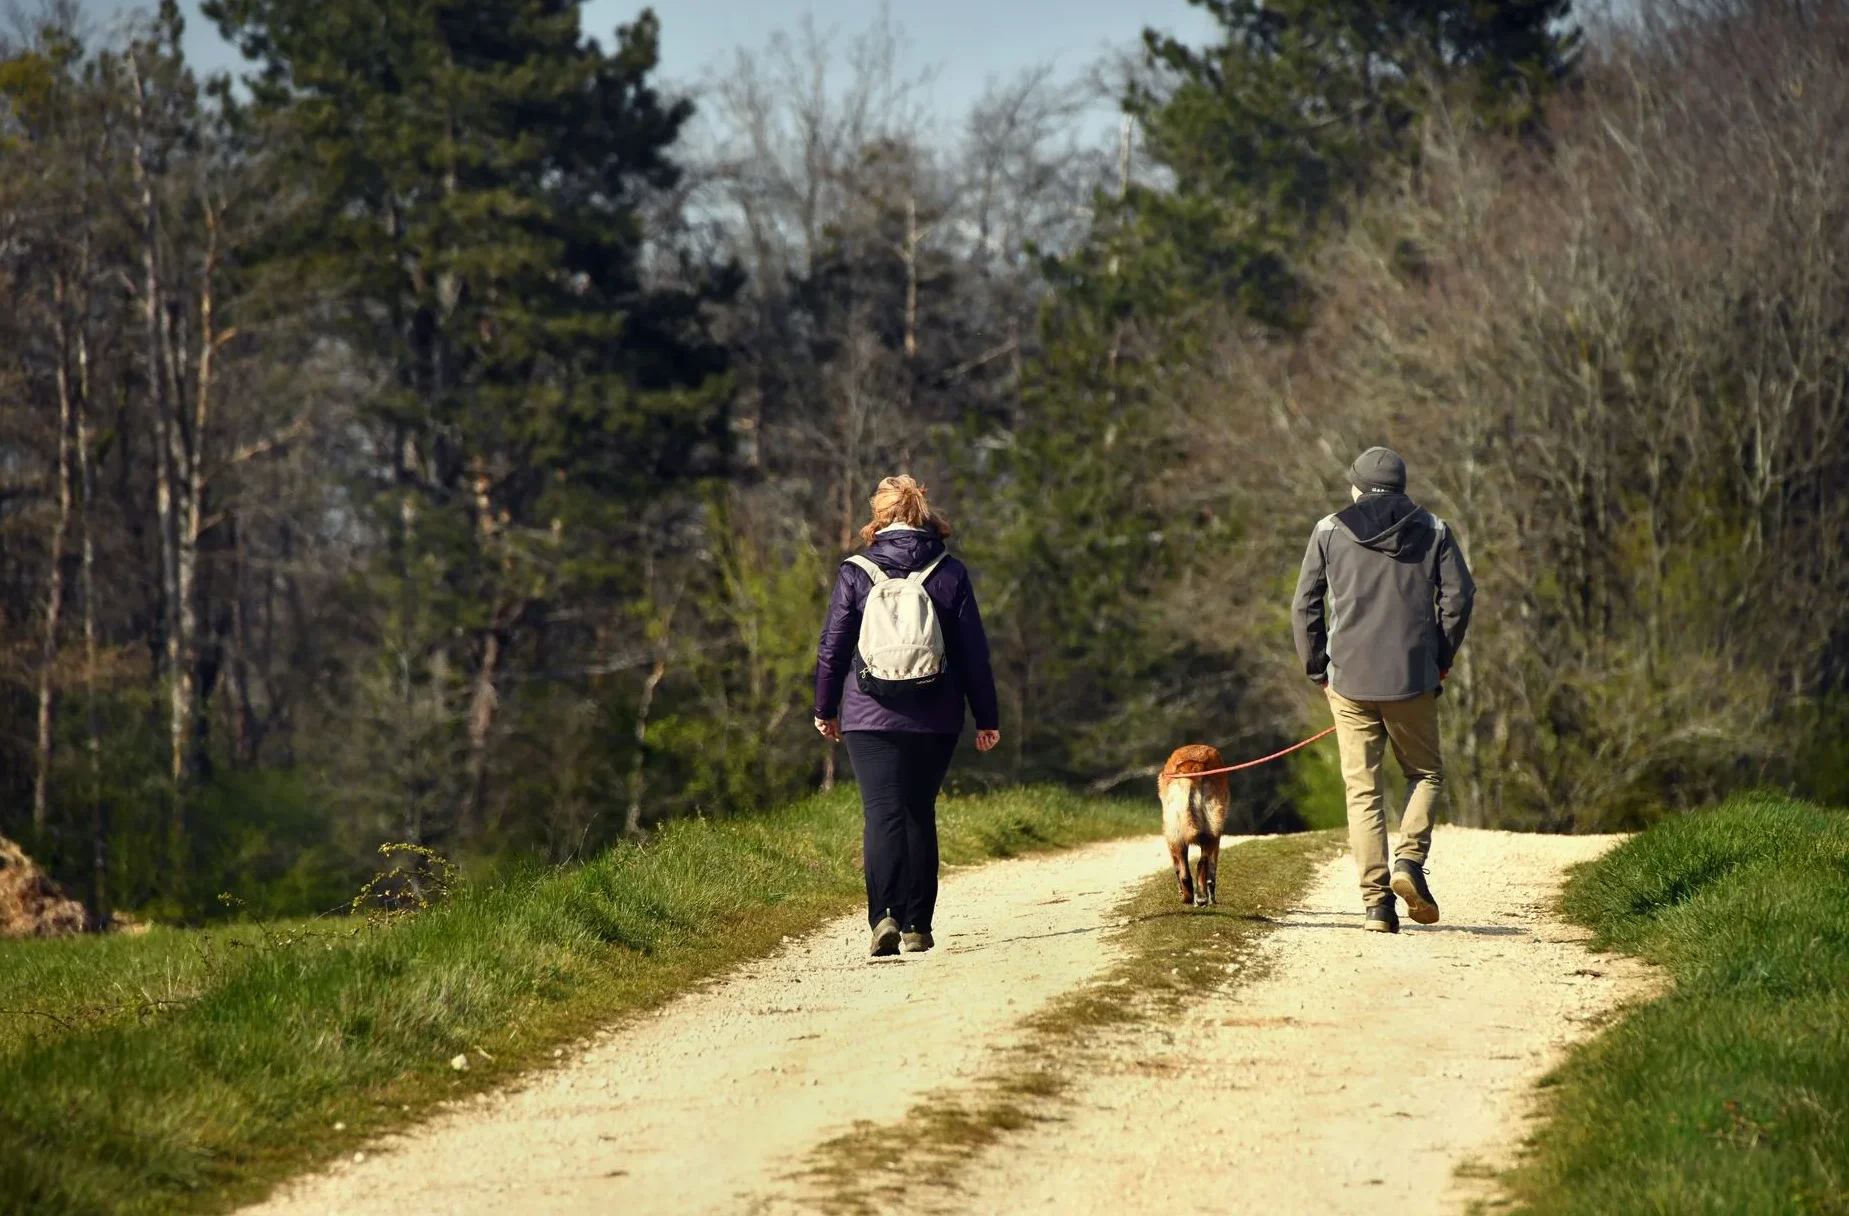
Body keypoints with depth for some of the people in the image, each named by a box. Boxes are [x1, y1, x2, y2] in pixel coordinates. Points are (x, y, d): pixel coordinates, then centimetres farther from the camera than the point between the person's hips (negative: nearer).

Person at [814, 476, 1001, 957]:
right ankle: (917, 926, 10)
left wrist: (825, 709, 16)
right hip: (934, 720, 2)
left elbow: (832, 648, 3)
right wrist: (986, 717, 10)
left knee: (882, 815, -4)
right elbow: (973, 651, 3)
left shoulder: (856, 574, -2)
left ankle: (885, 916, -22)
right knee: (920, 816, 11)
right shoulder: (950, 574, 1)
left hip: (870, 717, -1)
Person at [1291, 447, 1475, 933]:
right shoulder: (1433, 530, 7)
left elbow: (1305, 605, 3)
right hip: (1413, 678, 0)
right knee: (1425, 773, 16)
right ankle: (1410, 860, -8)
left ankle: (1377, 900, -5)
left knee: (1363, 789, 4)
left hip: (1350, 679, 0)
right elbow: (1459, 597, 0)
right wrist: (1441, 660, 10)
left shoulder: (1330, 530, 6)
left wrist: (1318, 669, 10)